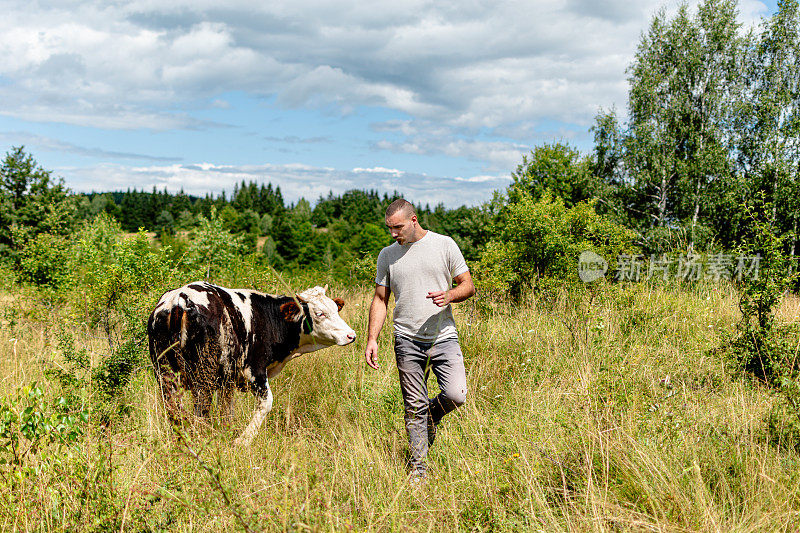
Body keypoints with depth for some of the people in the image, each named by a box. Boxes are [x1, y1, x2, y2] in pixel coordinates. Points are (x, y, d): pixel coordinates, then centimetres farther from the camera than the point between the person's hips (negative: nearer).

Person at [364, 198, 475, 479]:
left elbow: (468, 285, 5)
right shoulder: (387, 255, 9)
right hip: (407, 340, 1)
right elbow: (380, 300, 12)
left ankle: (432, 415, 21)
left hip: (444, 337, -1)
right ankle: (419, 467, 14)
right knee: (414, 407, 3)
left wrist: (450, 295, -17)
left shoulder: (445, 245, 3)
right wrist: (372, 339, 2)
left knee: (455, 396, -13)